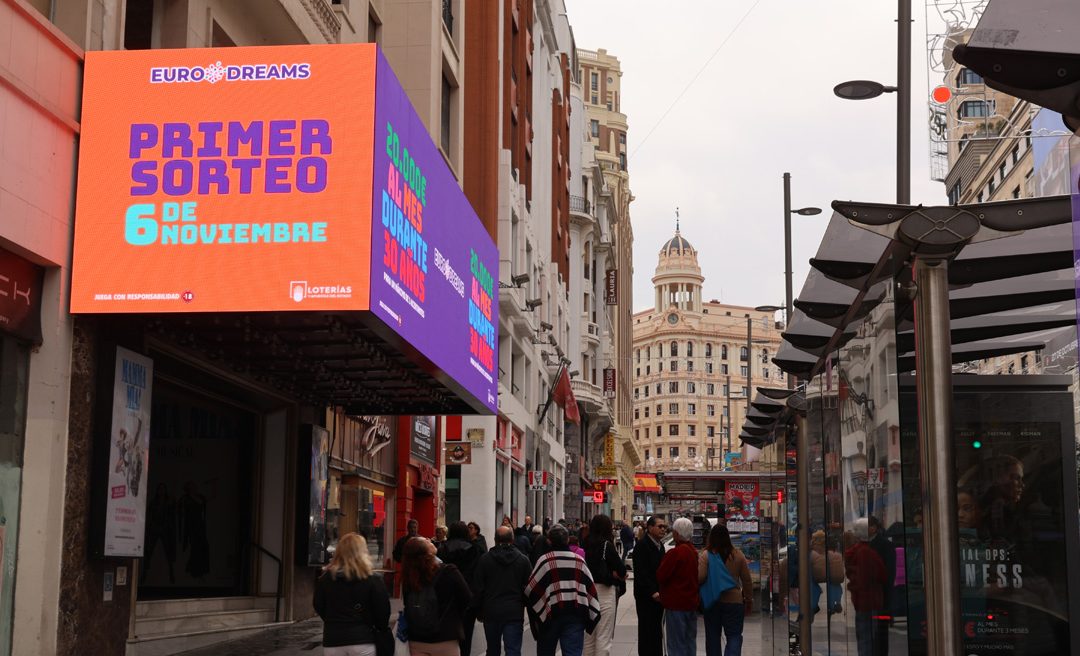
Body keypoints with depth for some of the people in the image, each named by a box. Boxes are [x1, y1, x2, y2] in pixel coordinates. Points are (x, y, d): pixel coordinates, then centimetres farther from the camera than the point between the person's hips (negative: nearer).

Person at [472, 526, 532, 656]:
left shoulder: (485, 559, -3)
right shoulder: (523, 560, -2)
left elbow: (477, 588, -1)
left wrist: (478, 611, 9)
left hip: (491, 611, 1)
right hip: (514, 612, -1)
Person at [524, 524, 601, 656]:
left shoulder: (545, 560, -5)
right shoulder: (579, 560, 6)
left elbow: (531, 589, -4)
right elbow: (590, 587, 8)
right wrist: (593, 615, 15)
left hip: (550, 613, -2)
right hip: (576, 614, 2)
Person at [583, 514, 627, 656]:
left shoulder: (587, 544, 5)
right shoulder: (607, 544, -13)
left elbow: (590, 567, 4)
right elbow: (622, 570, -12)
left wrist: (611, 575, 0)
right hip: (604, 591, -7)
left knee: (589, 636, 15)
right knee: (604, 637, -1)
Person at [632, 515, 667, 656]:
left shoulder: (660, 546, 15)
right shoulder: (642, 545, -12)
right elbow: (641, 572, -18)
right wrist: (652, 592, -21)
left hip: (658, 595, 8)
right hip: (646, 597, -8)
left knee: (658, 630, 12)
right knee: (647, 630, -2)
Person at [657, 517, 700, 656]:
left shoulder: (675, 553, -19)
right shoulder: (695, 552, 4)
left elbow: (660, 576, -14)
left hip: (676, 604, -7)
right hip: (692, 602, 7)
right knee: (690, 641, 15)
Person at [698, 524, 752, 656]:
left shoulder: (705, 555, -8)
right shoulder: (738, 555, -2)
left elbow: (700, 578, -17)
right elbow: (747, 580, 4)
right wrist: (749, 600, 14)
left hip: (711, 601, 0)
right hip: (734, 601, 0)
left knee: (712, 636, 13)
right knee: (734, 635, 3)